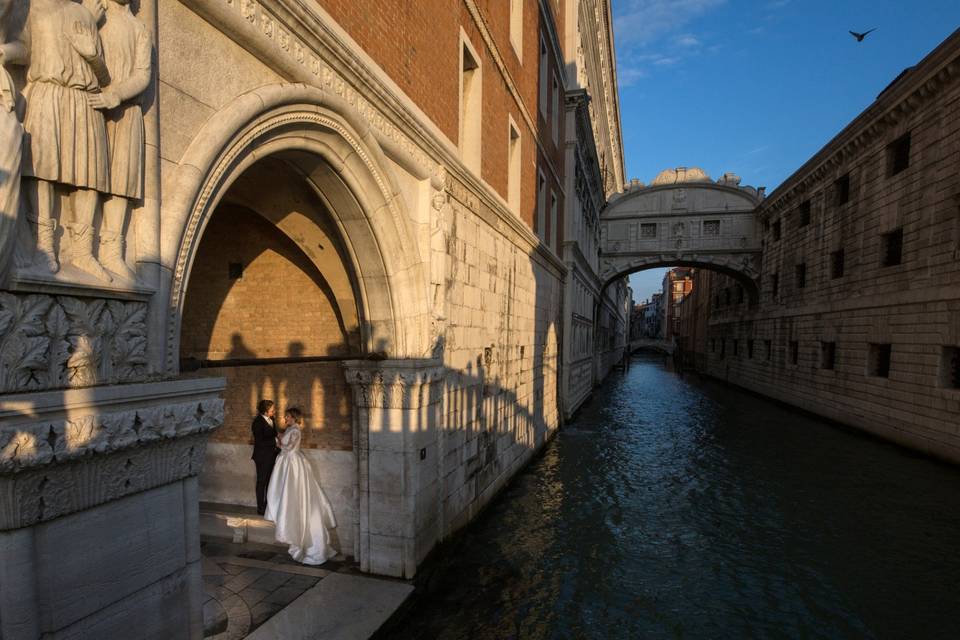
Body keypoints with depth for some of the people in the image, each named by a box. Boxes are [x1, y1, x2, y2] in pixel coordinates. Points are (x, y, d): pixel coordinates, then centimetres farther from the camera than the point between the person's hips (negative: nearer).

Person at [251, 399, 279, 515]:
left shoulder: (271, 419, 3)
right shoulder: (258, 422, -19)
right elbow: (260, 441, -22)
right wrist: (275, 440, -23)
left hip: (272, 455, 7)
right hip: (262, 457, -7)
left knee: (270, 481, 14)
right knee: (262, 482, 7)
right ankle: (261, 508, 19)